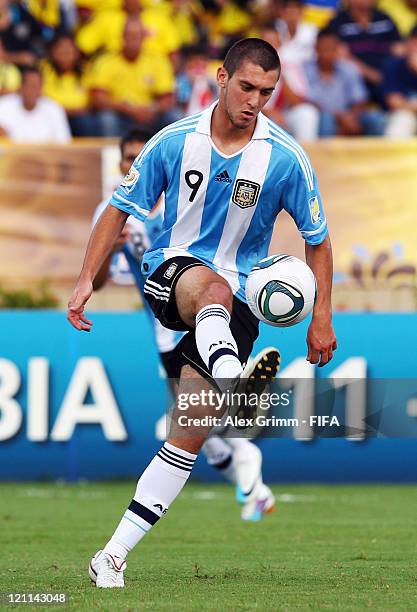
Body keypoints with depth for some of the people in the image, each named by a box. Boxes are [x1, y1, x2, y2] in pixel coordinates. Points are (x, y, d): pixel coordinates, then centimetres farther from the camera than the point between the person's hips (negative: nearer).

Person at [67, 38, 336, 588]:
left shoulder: (286, 158, -5)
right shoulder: (175, 141, -3)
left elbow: (317, 239, 5)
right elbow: (121, 207, 6)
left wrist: (322, 317, 2)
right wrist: (86, 279, -2)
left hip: (236, 300, 1)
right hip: (170, 274, -1)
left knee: (190, 435, -10)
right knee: (211, 285, -40)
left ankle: (115, 553, -6)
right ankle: (234, 378, -72)